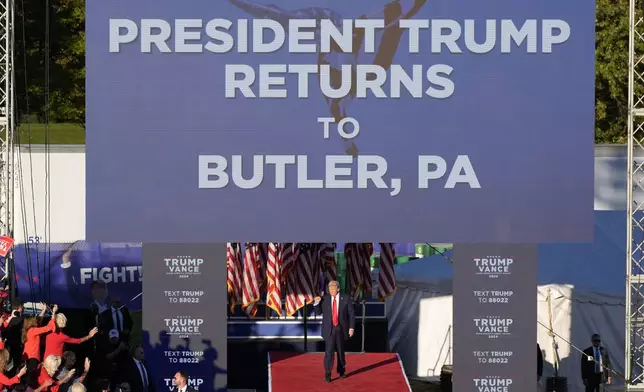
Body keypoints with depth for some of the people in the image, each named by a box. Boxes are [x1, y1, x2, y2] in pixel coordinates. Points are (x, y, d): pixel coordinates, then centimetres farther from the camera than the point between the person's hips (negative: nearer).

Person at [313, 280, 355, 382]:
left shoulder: (346, 299, -2)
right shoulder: (324, 299, 2)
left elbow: (351, 314, 0)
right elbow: (319, 311, 10)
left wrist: (351, 327, -6)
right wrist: (316, 303, -8)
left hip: (341, 329, 0)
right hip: (329, 329, 0)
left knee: (340, 351, 12)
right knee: (329, 351, -9)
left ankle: (341, 370, 29)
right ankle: (327, 374, -10)